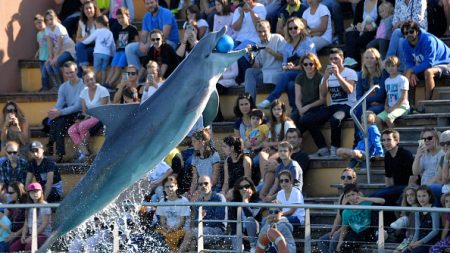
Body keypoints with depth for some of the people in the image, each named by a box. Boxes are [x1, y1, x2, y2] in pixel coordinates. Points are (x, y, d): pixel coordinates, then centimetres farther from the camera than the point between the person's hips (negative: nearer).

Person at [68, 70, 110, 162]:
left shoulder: (102, 90, -9)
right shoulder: (84, 92, 9)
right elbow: (84, 110, 10)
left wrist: (88, 117, -19)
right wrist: (83, 116, -13)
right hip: (89, 117, 7)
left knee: (82, 126, -32)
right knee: (71, 130, -18)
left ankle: (85, 150, -19)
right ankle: (84, 151, -27)